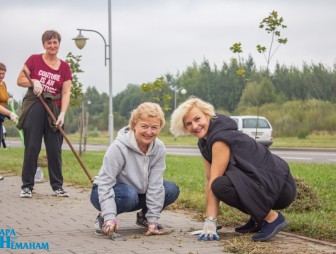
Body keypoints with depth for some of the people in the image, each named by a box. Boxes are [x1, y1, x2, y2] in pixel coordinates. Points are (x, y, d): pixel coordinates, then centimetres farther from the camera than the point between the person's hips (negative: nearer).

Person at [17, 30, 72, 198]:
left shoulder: (64, 67, 7)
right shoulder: (34, 60, 3)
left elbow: (66, 93, 1)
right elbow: (20, 80, 5)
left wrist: (62, 114, -11)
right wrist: (34, 82, -15)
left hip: (54, 109, 2)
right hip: (34, 107, -2)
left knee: (55, 149, 2)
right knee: (32, 147, -3)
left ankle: (57, 186, 10)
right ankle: (27, 186, 4)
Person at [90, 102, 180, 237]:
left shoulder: (159, 149, -13)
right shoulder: (118, 147, -27)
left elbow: (155, 184, -14)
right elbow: (105, 183, -27)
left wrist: (153, 220, -17)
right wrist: (110, 217, -36)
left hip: (138, 193, 5)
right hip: (109, 193, -5)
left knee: (172, 189, -15)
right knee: (129, 194, -38)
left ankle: (144, 216, 9)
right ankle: (103, 218, -9)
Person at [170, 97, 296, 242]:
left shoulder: (221, 138, -18)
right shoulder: (204, 142, 10)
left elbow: (214, 183, -22)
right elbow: (209, 180, 8)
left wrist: (210, 222, -23)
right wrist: (208, 220, 2)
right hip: (260, 182, 10)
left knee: (222, 184, -28)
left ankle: (272, 218, -13)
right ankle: (258, 219, 15)